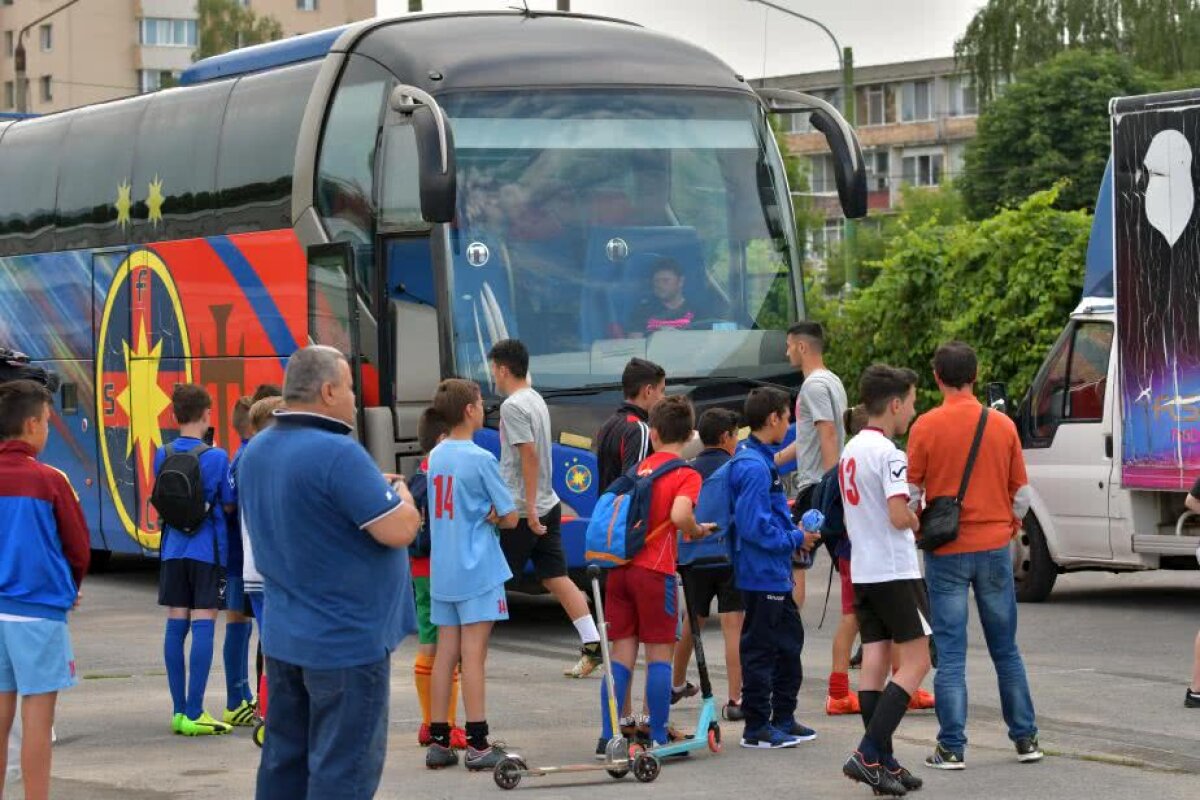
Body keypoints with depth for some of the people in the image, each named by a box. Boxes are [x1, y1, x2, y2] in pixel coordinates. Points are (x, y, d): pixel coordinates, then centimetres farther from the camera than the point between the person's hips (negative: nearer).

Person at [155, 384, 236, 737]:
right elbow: (229, 506, -5)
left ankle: (179, 711, 12)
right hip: (207, 550, -5)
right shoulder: (216, 457, -11)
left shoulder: (162, 455, 2)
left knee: (176, 625, 8)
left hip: (173, 550, 5)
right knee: (203, 625, -4)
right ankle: (194, 714, -8)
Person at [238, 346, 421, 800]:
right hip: (346, 639, -8)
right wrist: (399, 493, 0)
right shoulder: (336, 454, -22)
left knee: (284, 761, 14)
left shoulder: (255, 452, 6)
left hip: (282, 637, 8)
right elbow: (398, 531, -22)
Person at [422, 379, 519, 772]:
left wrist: (482, 515, 0)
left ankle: (439, 741, 12)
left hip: (441, 572, 7)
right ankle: (478, 746, -3)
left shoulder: (435, 456, 8)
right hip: (477, 571, -7)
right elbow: (509, 517, -9)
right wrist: (491, 515, 7)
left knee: (445, 653, 9)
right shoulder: (480, 459, -13)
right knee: (474, 654, -5)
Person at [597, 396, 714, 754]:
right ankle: (658, 738, 4)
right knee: (659, 653, 3)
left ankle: (608, 736, 6)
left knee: (622, 653, 8)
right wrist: (698, 531, -3)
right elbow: (679, 515, -21)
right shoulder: (686, 474, -4)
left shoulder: (640, 468, 14)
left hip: (620, 566, 5)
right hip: (654, 571, -5)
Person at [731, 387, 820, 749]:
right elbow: (754, 526, -25)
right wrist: (795, 539, -16)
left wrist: (793, 531, 11)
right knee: (760, 650, -3)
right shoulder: (754, 467, -20)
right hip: (762, 574, -11)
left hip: (775, 574, 11)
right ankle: (757, 728, 4)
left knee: (789, 643, 17)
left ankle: (783, 718, 26)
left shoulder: (763, 461, 13)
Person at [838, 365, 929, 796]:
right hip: (894, 571, -9)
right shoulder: (888, 453, -15)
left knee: (874, 660, 6)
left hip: (861, 570, 9)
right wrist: (922, 522, -3)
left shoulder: (851, 450, 13)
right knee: (916, 662, -5)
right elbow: (899, 516, -23)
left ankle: (882, 761, 6)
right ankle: (869, 753, -14)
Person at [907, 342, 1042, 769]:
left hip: (946, 552, -3)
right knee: (1006, 649, 14)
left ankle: (952, 747, 0)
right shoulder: (1003, 425, 0)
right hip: (995, 548, 3)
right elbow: (1022, 492, 6)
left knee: (951, 653, 1)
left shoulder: (926, 426, -9)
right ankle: (1025, 738, 18)